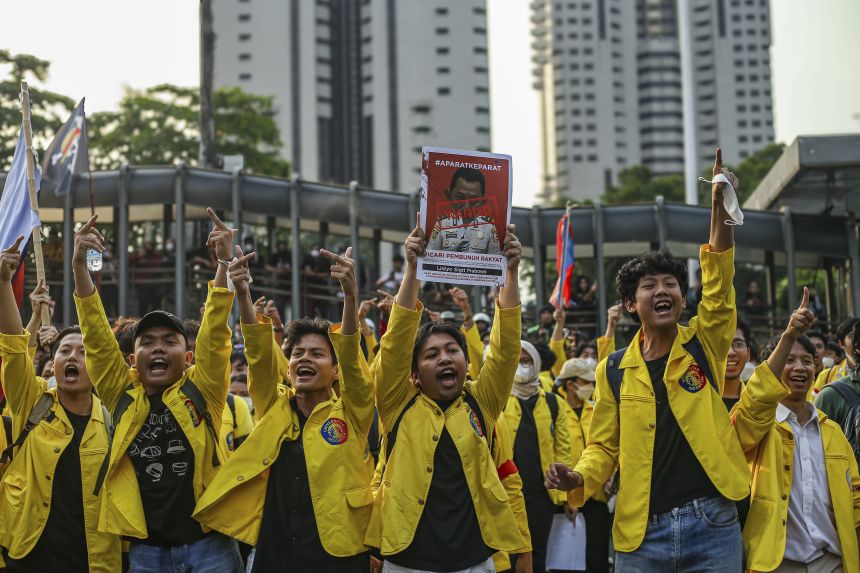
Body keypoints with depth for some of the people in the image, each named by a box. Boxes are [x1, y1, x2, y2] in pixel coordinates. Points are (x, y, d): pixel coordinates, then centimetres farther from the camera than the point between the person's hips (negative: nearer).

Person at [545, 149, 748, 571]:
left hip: (711, 524, -1)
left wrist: (720, 206, -23)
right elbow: (604, 446, 9)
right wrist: (579, 479, -13)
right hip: (642, 532, 1)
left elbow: (719, 285, -11)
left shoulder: (704, 345, 4)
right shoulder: (616, 369, 6)